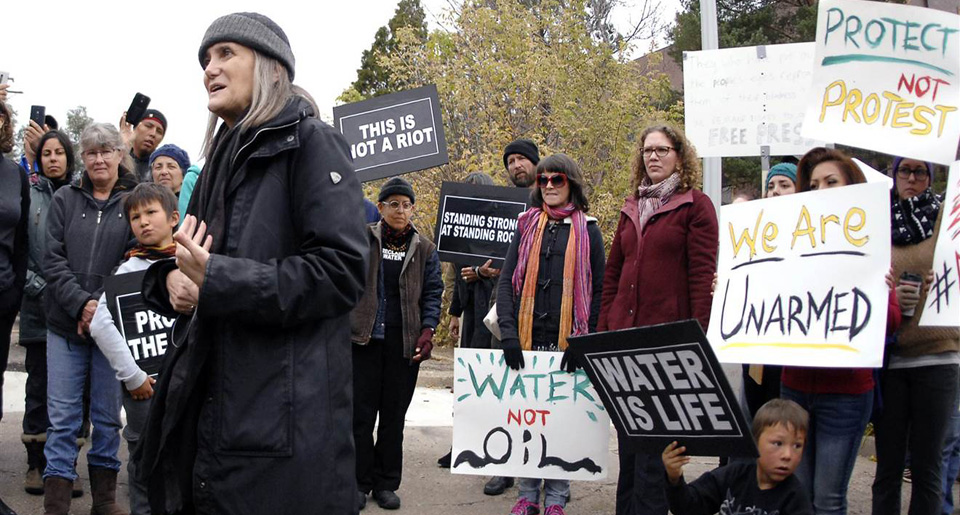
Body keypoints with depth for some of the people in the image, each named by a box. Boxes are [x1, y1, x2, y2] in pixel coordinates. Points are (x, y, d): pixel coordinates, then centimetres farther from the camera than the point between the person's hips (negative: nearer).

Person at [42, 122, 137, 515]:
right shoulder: (65, 200, 7)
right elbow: (53, 260, 0)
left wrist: (103, 309, -15)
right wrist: (82, 303, -14)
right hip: (65, 324, 1)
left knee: (107, 416, 8)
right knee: (62, 416, 1)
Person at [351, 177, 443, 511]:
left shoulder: (425, 250, 8)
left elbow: (433, 293, 8)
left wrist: (428, 330, -5)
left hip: (404, 343, 1)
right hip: (364, 338, -1)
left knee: (394, 414, 6)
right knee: (361, 412, 0)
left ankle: (386, 483, 15)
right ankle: (359, 483, 9)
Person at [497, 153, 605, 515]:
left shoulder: (587, 231, 6)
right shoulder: (527, 226, 11)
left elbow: (599, 289, 4)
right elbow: (506, 281, 6)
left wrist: (587, 340, -5)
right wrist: (508, 333, -6)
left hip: (568, 342, -2)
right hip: (528, 339, 2)